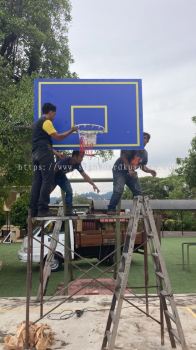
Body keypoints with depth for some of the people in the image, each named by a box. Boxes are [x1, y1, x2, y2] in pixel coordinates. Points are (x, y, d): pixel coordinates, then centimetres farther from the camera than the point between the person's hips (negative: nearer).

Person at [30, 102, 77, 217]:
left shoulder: (38, 123, 25)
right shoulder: (47, 122, -6)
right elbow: (58, 137, -13)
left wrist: (56, 153, 27)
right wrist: (71, 130, -2)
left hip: (36, 154, 9)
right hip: (45, 154, -9)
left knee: (37, 181, 6)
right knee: (47, 181, -8)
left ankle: (34, 210, 5)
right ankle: (42, 209, -12)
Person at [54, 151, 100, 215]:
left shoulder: (77, 164, -18)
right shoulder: (64, 161, -39)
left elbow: (84, 175, -10)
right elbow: (54, 169, -29)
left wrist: (93, 185, -15)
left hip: (62, 176, 6)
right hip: (53, 176, -5)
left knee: (69, 191, -9)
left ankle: (69, 210, -4)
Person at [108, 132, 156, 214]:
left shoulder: (145, 153, 7)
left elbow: (143, 166, 13)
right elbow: (123, 156, -21)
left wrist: (150, 171, -7)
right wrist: (129, 169, -27)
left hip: (132, 173, 7)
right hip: (120, 170, -7)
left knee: (138, 191, 3)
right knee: (118, 190, -22)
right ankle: (111, 209, -18)